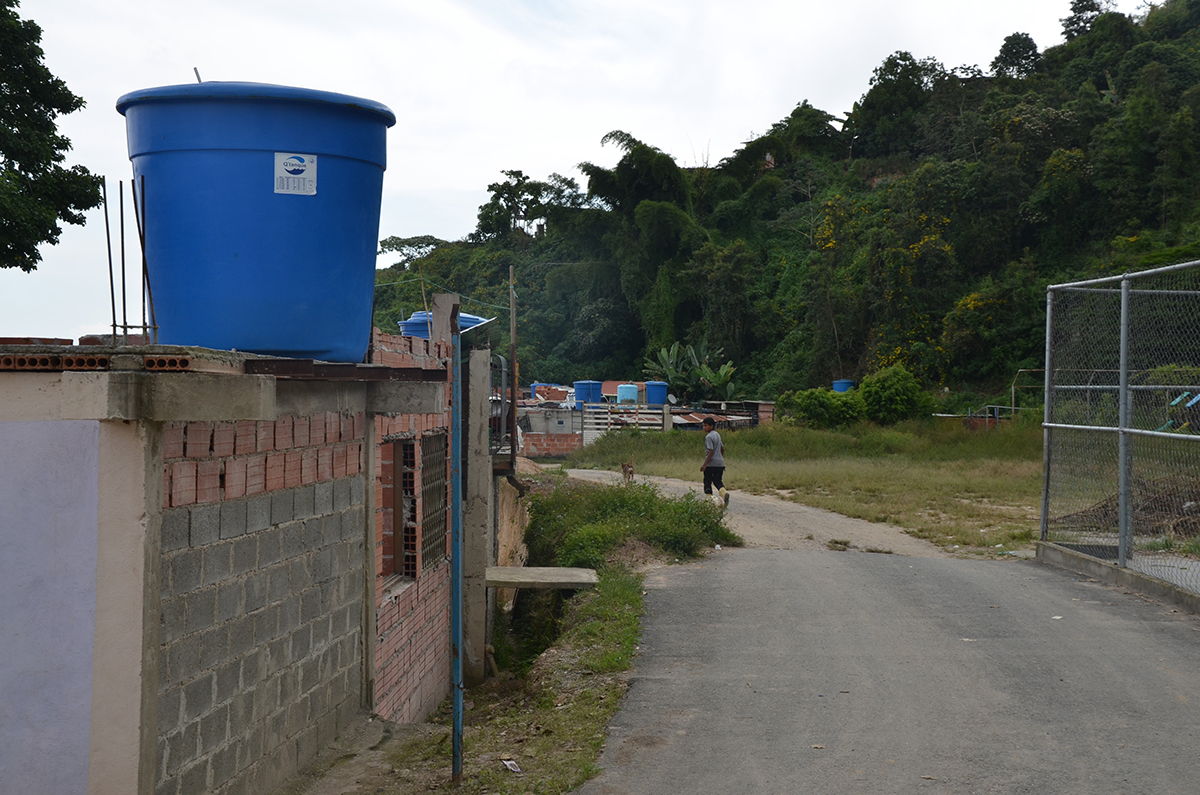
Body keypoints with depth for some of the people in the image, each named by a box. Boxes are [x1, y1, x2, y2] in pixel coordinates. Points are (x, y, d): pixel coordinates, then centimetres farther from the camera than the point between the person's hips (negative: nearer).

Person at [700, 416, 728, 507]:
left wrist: (704, 464, -19)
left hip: (711, 463, -8)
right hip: (720, 463, 8)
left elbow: (711, 451, -19)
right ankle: (723, 492, -15)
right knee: (718, 481, 11)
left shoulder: (709, 437, -13)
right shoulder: (717, 435, 13)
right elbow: (722, 448, 20)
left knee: (707, 482, 4)